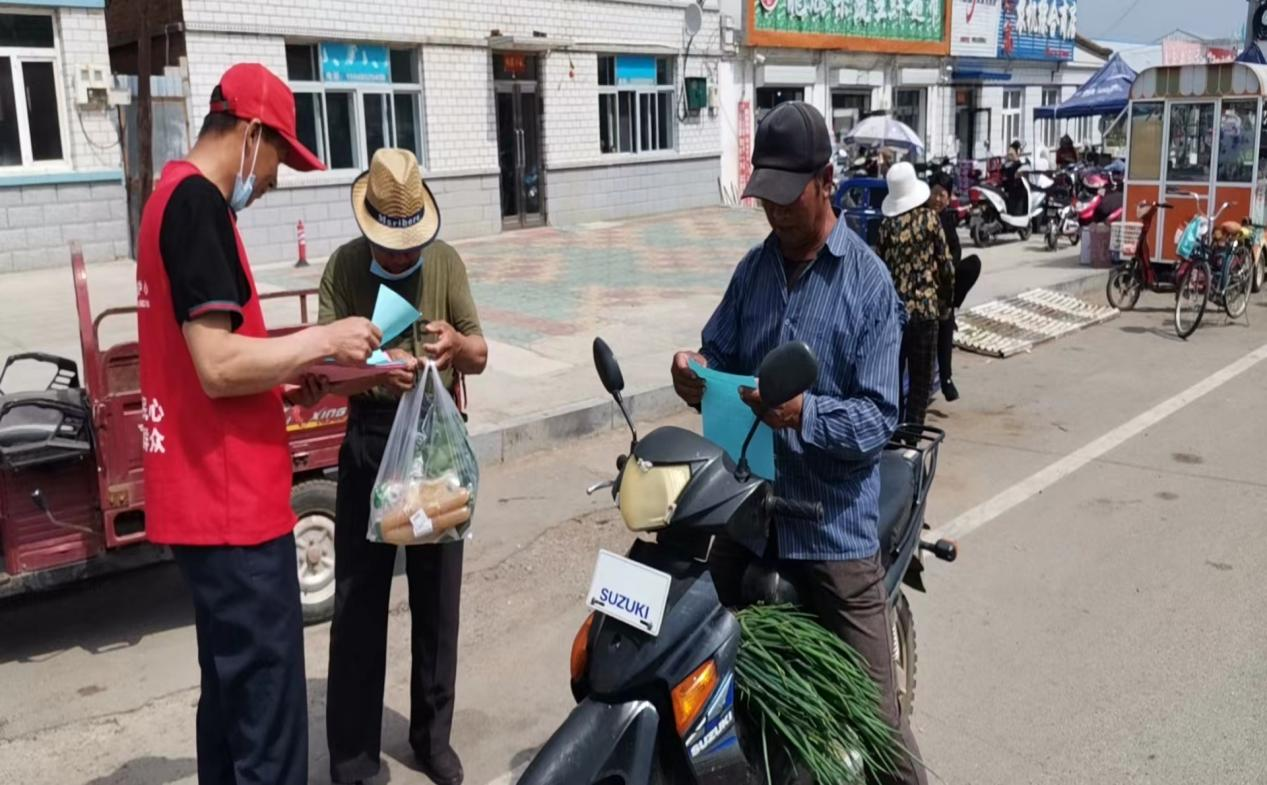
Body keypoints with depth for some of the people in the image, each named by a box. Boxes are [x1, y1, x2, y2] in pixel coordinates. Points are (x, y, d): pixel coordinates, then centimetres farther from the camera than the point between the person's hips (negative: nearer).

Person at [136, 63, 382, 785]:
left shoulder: (172, 196, 16)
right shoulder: (199, 203, -15)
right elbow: (219, 366, -23)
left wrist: (285, 381, 13)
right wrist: (323, 339, -12)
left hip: (207, 497, 10)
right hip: (232, 502, -10)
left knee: (233, 687, 20)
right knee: (268, 706, -2)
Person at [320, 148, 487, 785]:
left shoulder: (446, 261, -1)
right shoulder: (344, 267, -7)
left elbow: (480, 358, -1)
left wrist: (456, 342, -24)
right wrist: (377, 372, -34)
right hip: (370, 439, -2)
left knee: (437, 593, 12)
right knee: (358, 601, 2)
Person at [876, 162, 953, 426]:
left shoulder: (887, 224, -1)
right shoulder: (930, 219, -4)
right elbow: (946, 265, -3)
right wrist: (946, 303, 10)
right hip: (925, 308, -2)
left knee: (891, 374, 11)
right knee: (920, 378, 7)